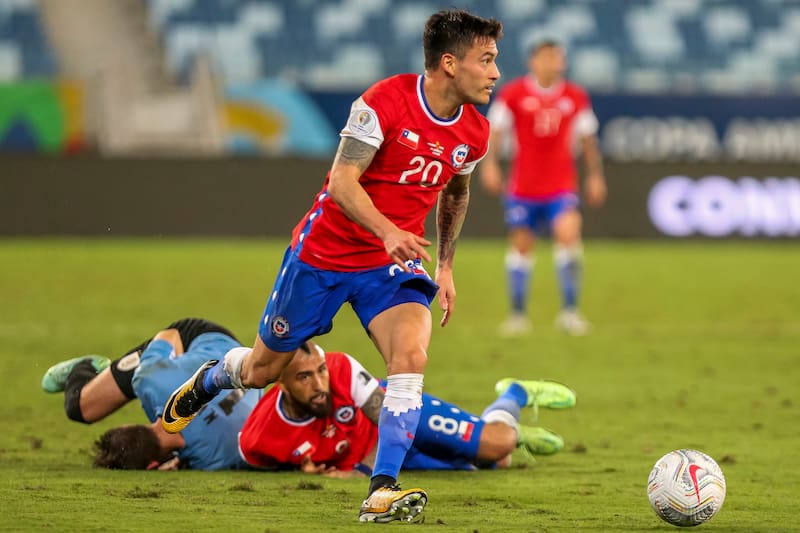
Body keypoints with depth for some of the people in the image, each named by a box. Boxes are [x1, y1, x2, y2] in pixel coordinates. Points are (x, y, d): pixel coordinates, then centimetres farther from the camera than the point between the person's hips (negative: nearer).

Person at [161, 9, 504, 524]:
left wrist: (446, 265, 17)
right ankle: (208, 380, 48)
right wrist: (387, 231, -39)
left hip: (393, 265, 4)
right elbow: (342, 181, -24)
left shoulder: (475, 131, -3)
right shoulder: (385, 102, -22)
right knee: (262, 369, 11)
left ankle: (382, 492, -24)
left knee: (411, 355, -25)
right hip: (326, 251, -3)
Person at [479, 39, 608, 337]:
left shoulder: (576, 97, 5)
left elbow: (587, 138, 14)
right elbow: (495, 130, -2)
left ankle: (569, 311, -11)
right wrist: (490, 164, -14)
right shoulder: (513, 94, -2)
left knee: (568, 235, -18)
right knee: (521, 245, 4)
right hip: (523, 186, -1)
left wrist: (595, 176, 13)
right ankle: (518, 315, 17)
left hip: (561, 186, 1)